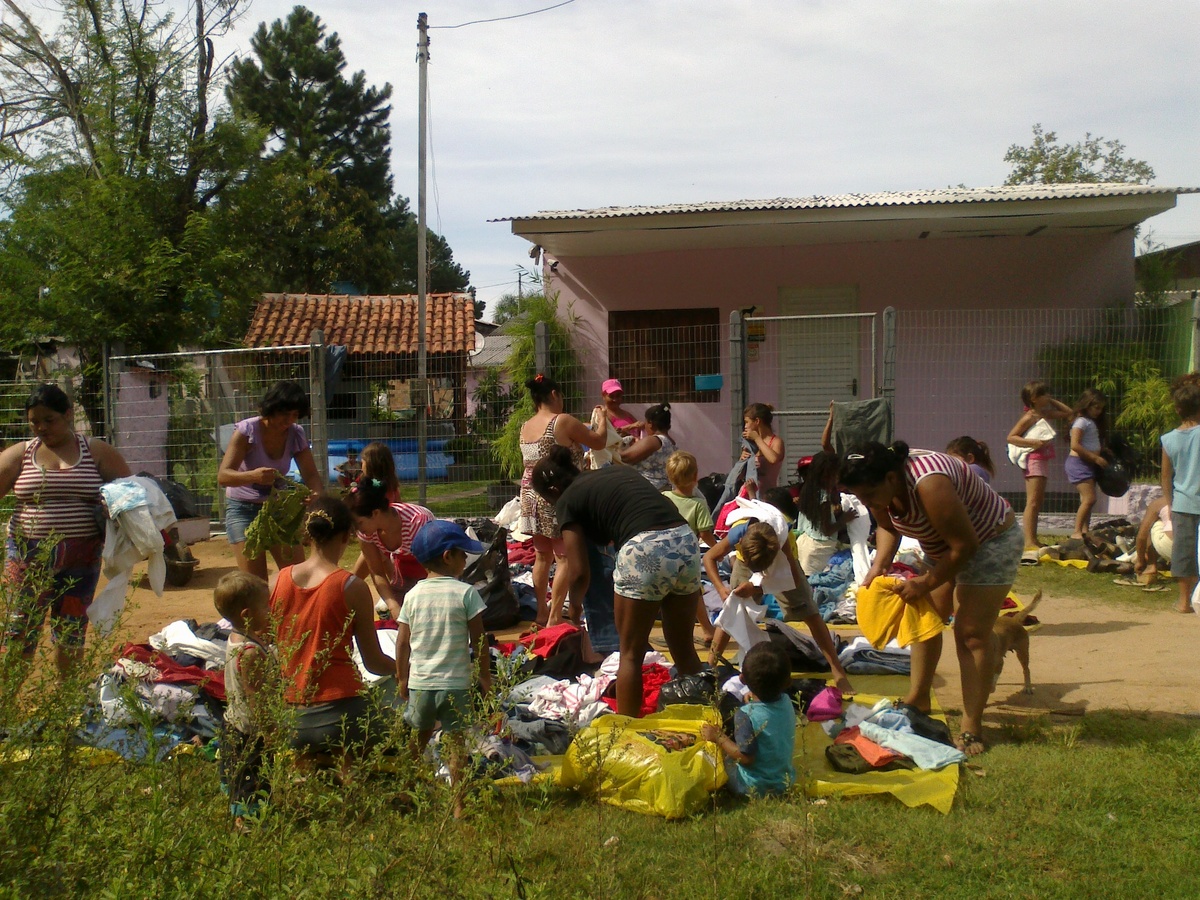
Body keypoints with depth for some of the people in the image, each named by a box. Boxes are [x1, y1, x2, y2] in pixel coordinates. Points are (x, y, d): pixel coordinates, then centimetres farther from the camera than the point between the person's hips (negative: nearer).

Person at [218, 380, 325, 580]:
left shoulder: (296, 435, -6)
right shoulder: (247, 430, -18)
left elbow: (311, 475, -11)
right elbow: (223, 476, -25)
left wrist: (319, 496, -34)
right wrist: (252, 476, -46)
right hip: (244, 509, -4)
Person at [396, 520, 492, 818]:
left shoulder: (413, 595, 1)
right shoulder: (465, 593, -9)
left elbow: (402, 643, 4)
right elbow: (479, 642, -7)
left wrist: (402, 678, 18)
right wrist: (486, 678, 5)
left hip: (419, 682, 3)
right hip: (456, 683, -3)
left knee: (419, 739, 19)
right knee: (457, 742, 5)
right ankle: (458, 805, 9)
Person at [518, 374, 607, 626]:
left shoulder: (525, 427, 9)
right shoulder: (563, 421, -11)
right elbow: (598, 442, -3)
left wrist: (582, 428, 25)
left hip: (531, 497, 7)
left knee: (542, 556, 15)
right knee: (565, 558, -1)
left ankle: (541, 612, 22)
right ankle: (554, 617, -2)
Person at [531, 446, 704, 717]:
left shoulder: (567, 500, 10)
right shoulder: (619, 469, 27)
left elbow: (580, 573, 7)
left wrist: (573, 606, 24)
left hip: (645, 551, -6)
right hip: (686, 541, 6)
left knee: (631, 654, 10)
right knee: (683, 648, 20)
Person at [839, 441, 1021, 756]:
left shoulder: (928, 484, -38)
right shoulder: (880, 485, -14)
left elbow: (964, 545, -32)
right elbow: (887, 527, 3)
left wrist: (926, 583, -24)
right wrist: (879, 564, -14)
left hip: (989, 542, -8)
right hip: (944, 547, 8)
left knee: (971, 633, -10)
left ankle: (971, 729, -5)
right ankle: (918, 698, 28)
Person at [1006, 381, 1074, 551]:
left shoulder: (1045, 414, 14)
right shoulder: (1029, 417, -11)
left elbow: (1067, 412, 25)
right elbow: (1011, 437, -15)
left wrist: (1051, 401, 14)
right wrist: (1033, 442, -24)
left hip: (1043, 461, 10)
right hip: (1034, 460, -10)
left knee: (1038, 502, 13)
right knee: (1032, 502, -14)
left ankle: (1033, 540, 18)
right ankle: (1029, 542, -19)